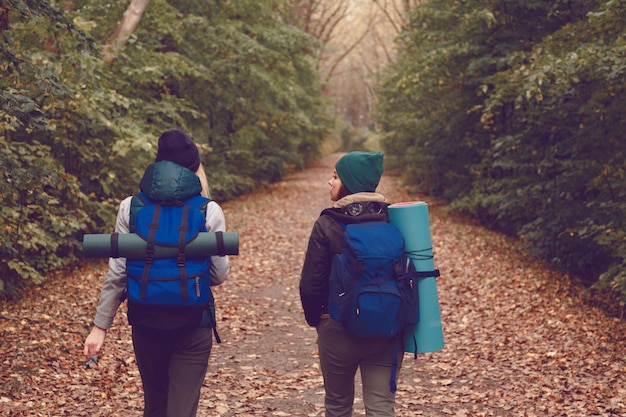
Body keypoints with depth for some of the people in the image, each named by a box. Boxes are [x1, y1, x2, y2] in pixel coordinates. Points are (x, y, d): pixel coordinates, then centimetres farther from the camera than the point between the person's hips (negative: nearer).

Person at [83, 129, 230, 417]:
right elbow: (219, 275, -4)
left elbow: (117, 273, -4)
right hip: (193, 324, -2)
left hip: (146, 320, 3)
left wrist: (100, 326, 1)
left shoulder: (131, 207, -3)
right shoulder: (209, 212, -7)